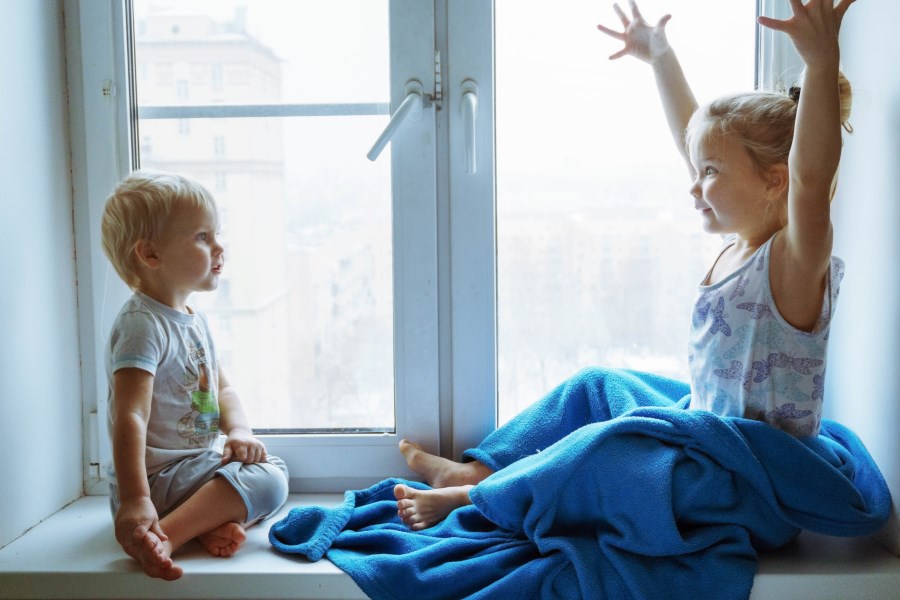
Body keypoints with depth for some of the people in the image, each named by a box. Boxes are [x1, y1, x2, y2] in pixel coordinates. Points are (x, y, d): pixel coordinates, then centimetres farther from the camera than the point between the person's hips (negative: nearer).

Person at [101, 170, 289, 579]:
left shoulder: (194, 320, 12)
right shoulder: (142, 324, -19)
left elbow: (222, 388, 16)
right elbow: (129, 417, -27)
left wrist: (239, 431, -5)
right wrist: (133, 500, -34)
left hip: (195, 464, 10)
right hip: (158, 478, -10)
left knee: (274, 469, 12)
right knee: (267, 482, -20)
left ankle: (214, 522, -14)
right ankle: (164, 537, -26)